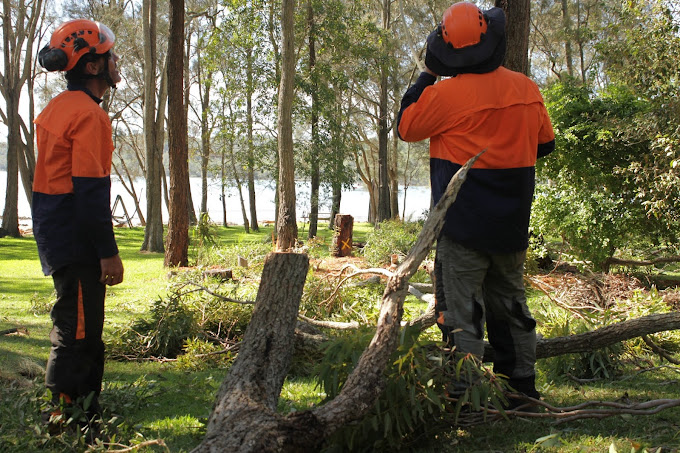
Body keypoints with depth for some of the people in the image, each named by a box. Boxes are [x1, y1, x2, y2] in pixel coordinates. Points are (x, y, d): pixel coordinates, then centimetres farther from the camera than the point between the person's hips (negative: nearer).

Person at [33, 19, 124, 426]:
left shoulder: (57, 108, 15)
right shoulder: (88, 114, -16)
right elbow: (90, 190, -21)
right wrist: (108, 252, -19)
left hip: (55, 234, 10)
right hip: (77, 239, -10)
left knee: (83, 328, 17)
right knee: (77, 330, -4)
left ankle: (87, 406, 27)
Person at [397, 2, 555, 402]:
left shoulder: (446, 94, -16)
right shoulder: (527, 89, 1)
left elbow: (407, 127, 0)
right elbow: (545, 144, 14)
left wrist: (427, 75, 5)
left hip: (464, 224, -5)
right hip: (512, 225, 6)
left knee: (462, 308, 1)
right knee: (511, 302, 18)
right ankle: (522, 383, 25)